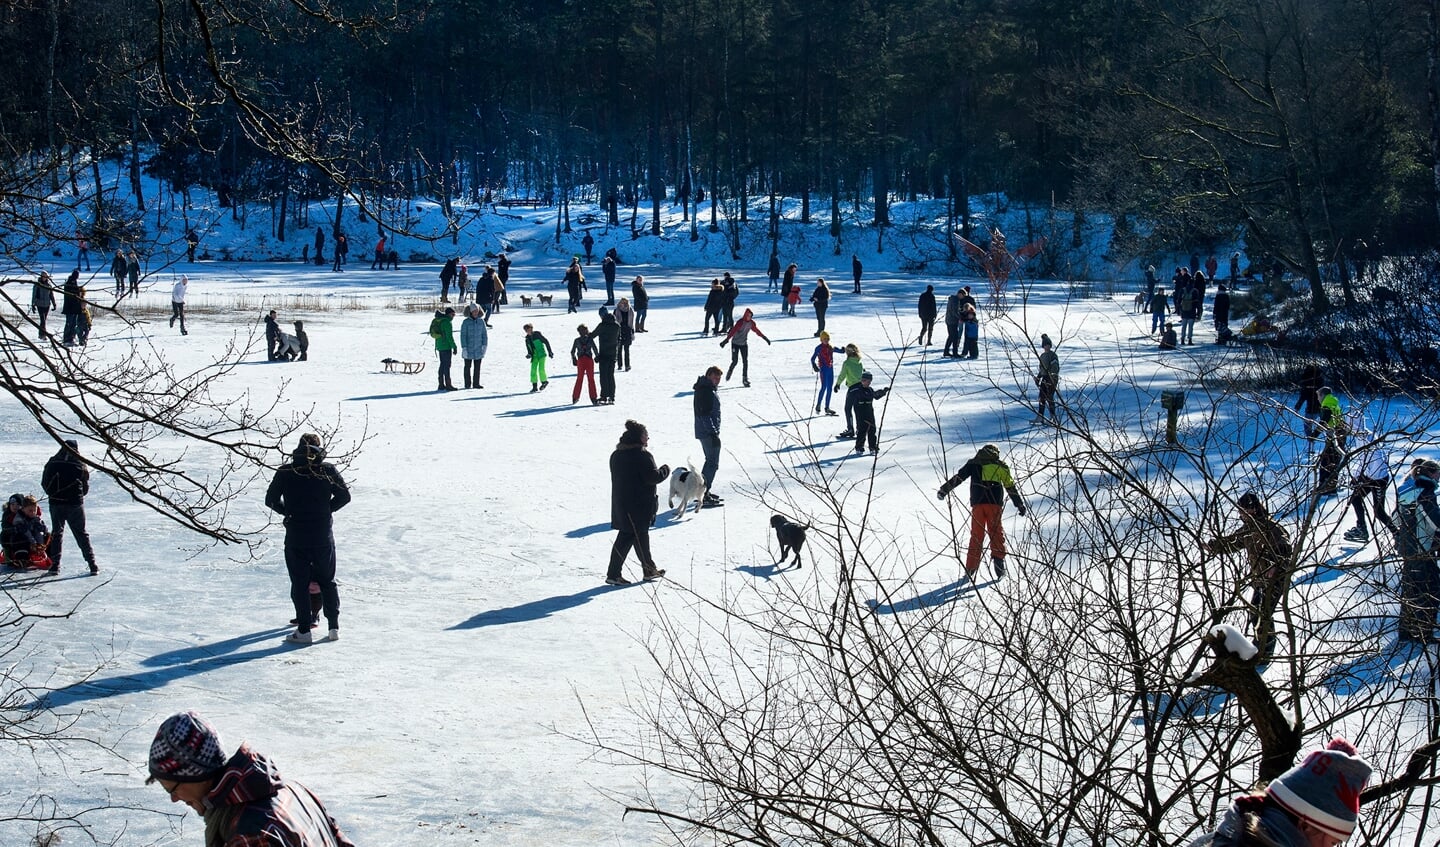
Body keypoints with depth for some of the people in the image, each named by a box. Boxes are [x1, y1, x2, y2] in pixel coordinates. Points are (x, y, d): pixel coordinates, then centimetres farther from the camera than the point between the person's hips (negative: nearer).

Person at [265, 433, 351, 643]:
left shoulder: (285, 472, -4)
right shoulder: (328, 470, -3)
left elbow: (271, 500, 0)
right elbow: (344, 495, 1)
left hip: (296, 537, -1)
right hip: (324, 536, 1)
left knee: (300, 583, 5)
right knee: (327, 581, 14)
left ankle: (304, 630, 1)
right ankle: (334, 626, 12)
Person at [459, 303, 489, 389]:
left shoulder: (481, 321, 3)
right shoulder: (466, 322, -7)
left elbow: (484, 334, 8)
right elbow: (463, 335, -7)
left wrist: (484, 345, -1)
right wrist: (464, 348, -12)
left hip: (478, 349, 3)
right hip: (468, 349, -3)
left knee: (477, 367, 6)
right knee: (468, 367, 6)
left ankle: (476, 383, 14)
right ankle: (467, 384, 12)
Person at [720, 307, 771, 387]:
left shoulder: (751, 323, -4)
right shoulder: (740, 322, -23)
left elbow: (756, 330, 10)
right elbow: (733, 331, -30)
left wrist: (764, 337, 17)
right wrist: (726, 340, -38)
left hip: (744, 344, 5)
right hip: (735, 343, -5)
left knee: (745, 362, -4)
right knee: (735, 361, -5)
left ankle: (745, 379, 1)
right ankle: (730, 372, 25)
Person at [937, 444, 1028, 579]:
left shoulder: (974, 463, 15)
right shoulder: (1001, 466, 16)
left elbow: (959, 477, 9)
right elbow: (1011, 487, 17)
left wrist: (945, 489, 14)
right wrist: (1020, 505, 22)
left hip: (978, 503, 1)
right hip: (995, 503, 0)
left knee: (976, 535, 5)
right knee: (997, 533, 8)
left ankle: (970, 569, 0)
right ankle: (998, 560, -11)